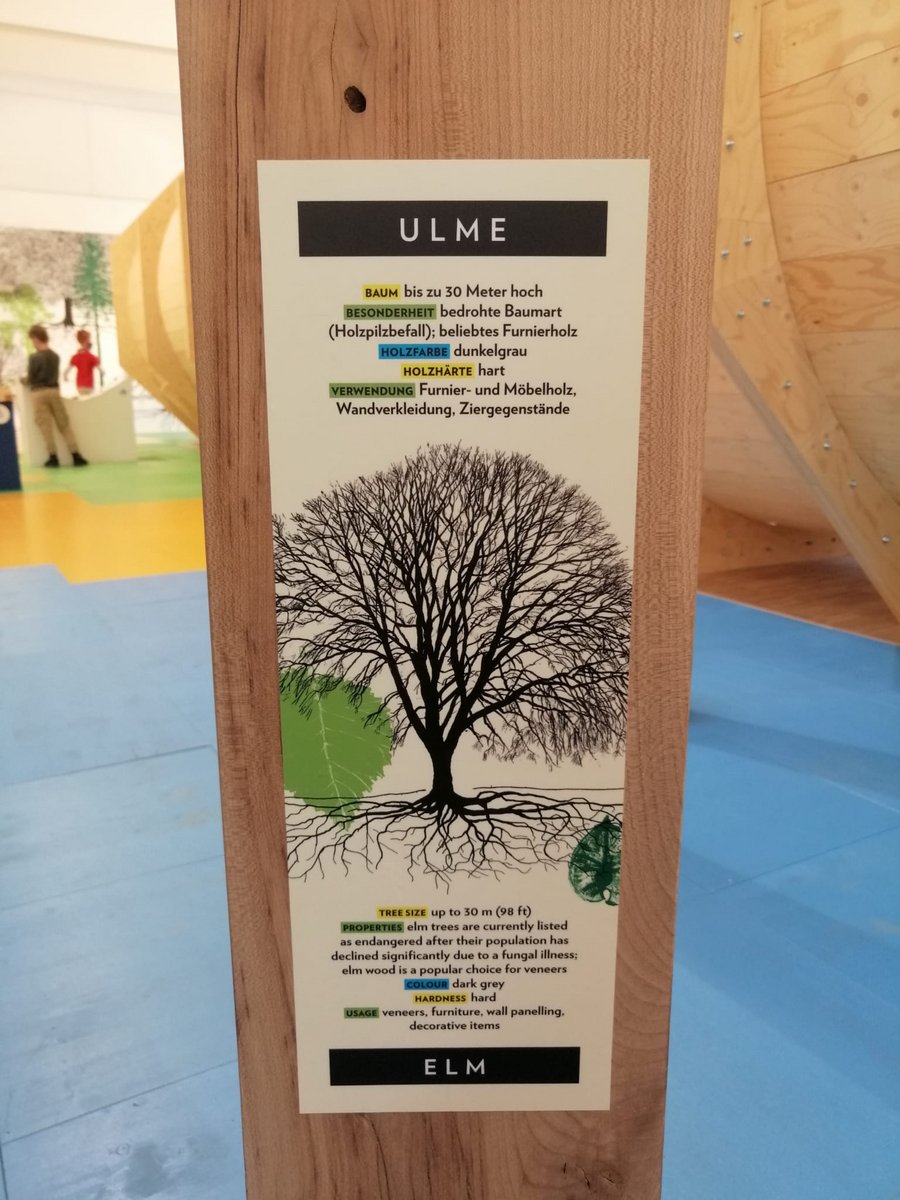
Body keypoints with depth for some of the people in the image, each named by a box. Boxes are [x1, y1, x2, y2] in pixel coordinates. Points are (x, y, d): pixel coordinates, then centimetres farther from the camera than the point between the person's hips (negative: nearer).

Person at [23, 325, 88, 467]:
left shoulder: (34, 357, -10)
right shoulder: (55, 356, 6)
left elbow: (31, 379, -7)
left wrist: (23, 380, 16)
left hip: (39, 393, -4)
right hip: (54, 391, 4)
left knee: (46, 427, 0)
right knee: (65, 425, 5)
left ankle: (53, 457, 0)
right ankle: (76, 456, -1)